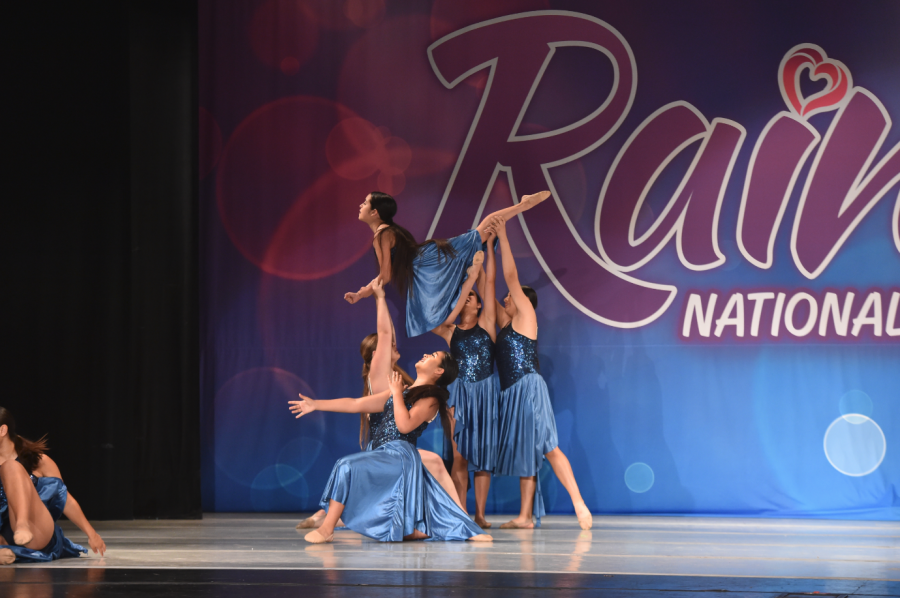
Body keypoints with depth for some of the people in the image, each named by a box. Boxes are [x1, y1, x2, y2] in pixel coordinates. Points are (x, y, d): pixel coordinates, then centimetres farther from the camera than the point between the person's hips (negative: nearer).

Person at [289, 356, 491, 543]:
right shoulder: (403, 392, 22)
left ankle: (327, 529, -22)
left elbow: (405, 425, -19)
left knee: (347, 467, -25)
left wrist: (397, 393, -8)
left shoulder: (430, 399, -2)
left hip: (399, 456, -9)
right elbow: (356, 404, 21)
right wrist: (316, 404, 18)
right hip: (384, 456, 9)